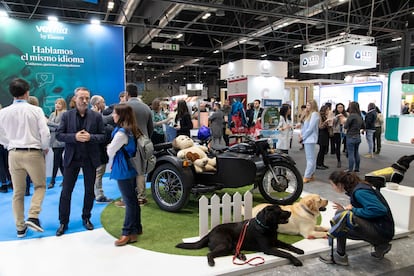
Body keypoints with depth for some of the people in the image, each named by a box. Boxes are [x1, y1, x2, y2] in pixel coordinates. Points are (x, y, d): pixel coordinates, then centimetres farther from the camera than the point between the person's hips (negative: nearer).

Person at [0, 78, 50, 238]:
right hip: (33, 153, -3)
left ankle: (20, 227, 20)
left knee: (18, 192, 13)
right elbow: (45, 133, -11)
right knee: (40, 186, 15)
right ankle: (33, 217, -5)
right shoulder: (35, 110, -9)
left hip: (14, 154, 3)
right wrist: (45, 148, 6)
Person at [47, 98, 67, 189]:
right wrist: (55, 128, -10)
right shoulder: (52, 114, 15)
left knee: (56, 160, -4)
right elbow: (48, 126, 9)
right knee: (59, 161, 10)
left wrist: (49, 123, -8)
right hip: (53, 139, 7)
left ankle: (52, 180, 2)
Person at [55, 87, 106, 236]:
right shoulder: (66, 115, 0)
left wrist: (90, 137, -19)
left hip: (90, 158, 1)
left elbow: (103, 136, -1)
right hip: (71, 158, 0)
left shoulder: (96, 116, -1)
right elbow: (58, 135, -3)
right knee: (66, 191, 5)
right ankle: (63, 222, 20)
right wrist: (74, 136, -19)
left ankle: (86, 218, 29)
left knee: (89, 190, 11)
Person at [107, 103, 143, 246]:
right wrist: (113, 148, 12)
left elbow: (110, 152, -10)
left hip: (123, 171, -9)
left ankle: (128, 233, 7)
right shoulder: (132, 130, 5)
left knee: (129, 202, -2)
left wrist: (109, 148, 9)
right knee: (133, 200, 16)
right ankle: (136, 228, 27)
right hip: (131, 169, 9)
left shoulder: (121, 133, -20)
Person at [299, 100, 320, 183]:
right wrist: (301, 134, 4)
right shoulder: (309, 114, 18)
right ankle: (311, 175, 18)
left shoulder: (315, 114, -10)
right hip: (306, 139, 9)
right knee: (311, 158, 12)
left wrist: (303, 136, -10)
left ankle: (307, 177, -9)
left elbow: (311, 128, -16)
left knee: (310, 158, -8)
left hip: (310, 139, -9)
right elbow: (304, 126, 19)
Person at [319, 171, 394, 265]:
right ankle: (379, 245, 17)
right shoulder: (355, 188, 8)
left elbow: (380, 210, -29)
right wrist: (346, 209, 3)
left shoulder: (359, 191, -20)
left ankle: (340, 256, -11)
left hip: (382, 232, -10)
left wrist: (354, 210, -20)